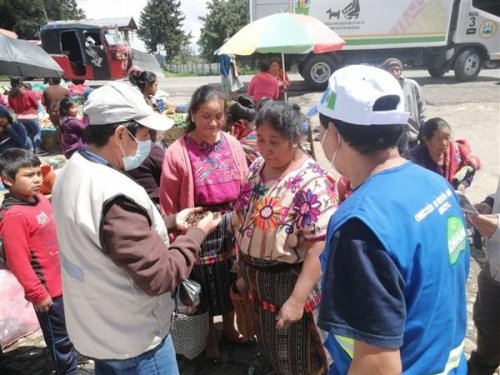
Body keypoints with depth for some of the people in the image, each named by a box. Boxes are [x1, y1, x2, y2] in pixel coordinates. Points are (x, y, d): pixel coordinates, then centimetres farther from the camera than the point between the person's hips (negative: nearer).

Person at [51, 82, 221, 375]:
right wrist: (197, 234, -15)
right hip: (133, 340, -9)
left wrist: (169, 221, 4)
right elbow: (160, 277, -29)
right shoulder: (115, 196, -34)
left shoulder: (73, 172, -3)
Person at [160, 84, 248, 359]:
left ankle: (229, 327, 46)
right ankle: (209, 335, 42)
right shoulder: (177, 152, -14)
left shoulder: (233, 145, -3)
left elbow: (245, 189, 4)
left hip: (233, 226, 4)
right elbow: (169, 204, -8)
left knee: (231, 281, 20)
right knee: (205, 285, 16)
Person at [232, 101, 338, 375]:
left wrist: (297, 299, -28)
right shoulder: (257, 167, -1)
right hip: (256, 278, 7)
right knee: (270, 346, 28)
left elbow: (319, 248, -27)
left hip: (289, 281, -7)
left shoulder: (312, 183, -24)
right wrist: (243, 264, 13)